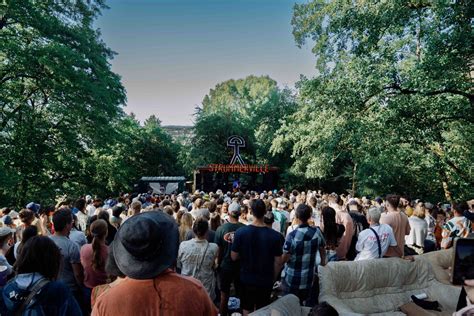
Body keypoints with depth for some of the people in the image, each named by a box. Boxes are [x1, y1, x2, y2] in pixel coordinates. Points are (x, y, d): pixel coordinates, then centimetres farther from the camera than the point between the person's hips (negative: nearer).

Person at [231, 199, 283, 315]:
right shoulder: (275, 235, -18)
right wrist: (273, 279, 7)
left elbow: (234, 257, -9)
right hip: (266, 280, 0)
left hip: (247, 279, 0)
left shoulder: (240, 232, -18)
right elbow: (278, 262, -10)